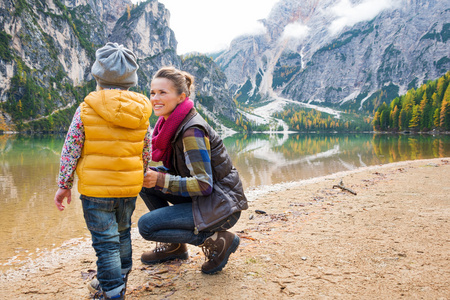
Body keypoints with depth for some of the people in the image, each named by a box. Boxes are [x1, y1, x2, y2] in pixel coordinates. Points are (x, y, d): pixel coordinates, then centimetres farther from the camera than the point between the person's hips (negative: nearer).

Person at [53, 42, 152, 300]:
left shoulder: (86, 109, -9)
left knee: (105, 240, 6)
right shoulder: (142, 112, 0)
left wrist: (64, 185, 3)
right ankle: (120, 279, 42)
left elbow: (71, 150, -6)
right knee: (123, 233, 23)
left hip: (95, 188, -4)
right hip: (130, 187, 4)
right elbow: (147, 152, 7)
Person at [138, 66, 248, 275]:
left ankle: (215, 239, -3)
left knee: (146, 226, -15)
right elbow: (177, 170, 12)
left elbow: (204, 184, -24)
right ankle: (173, 245, 14)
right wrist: (147, 173, -5)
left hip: (221, 206, -9)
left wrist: (160, 180, -23)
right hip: (199, 196, 9)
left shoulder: (192, 131, -22)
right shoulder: (171, 124, 5)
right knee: (144, 181, 2)